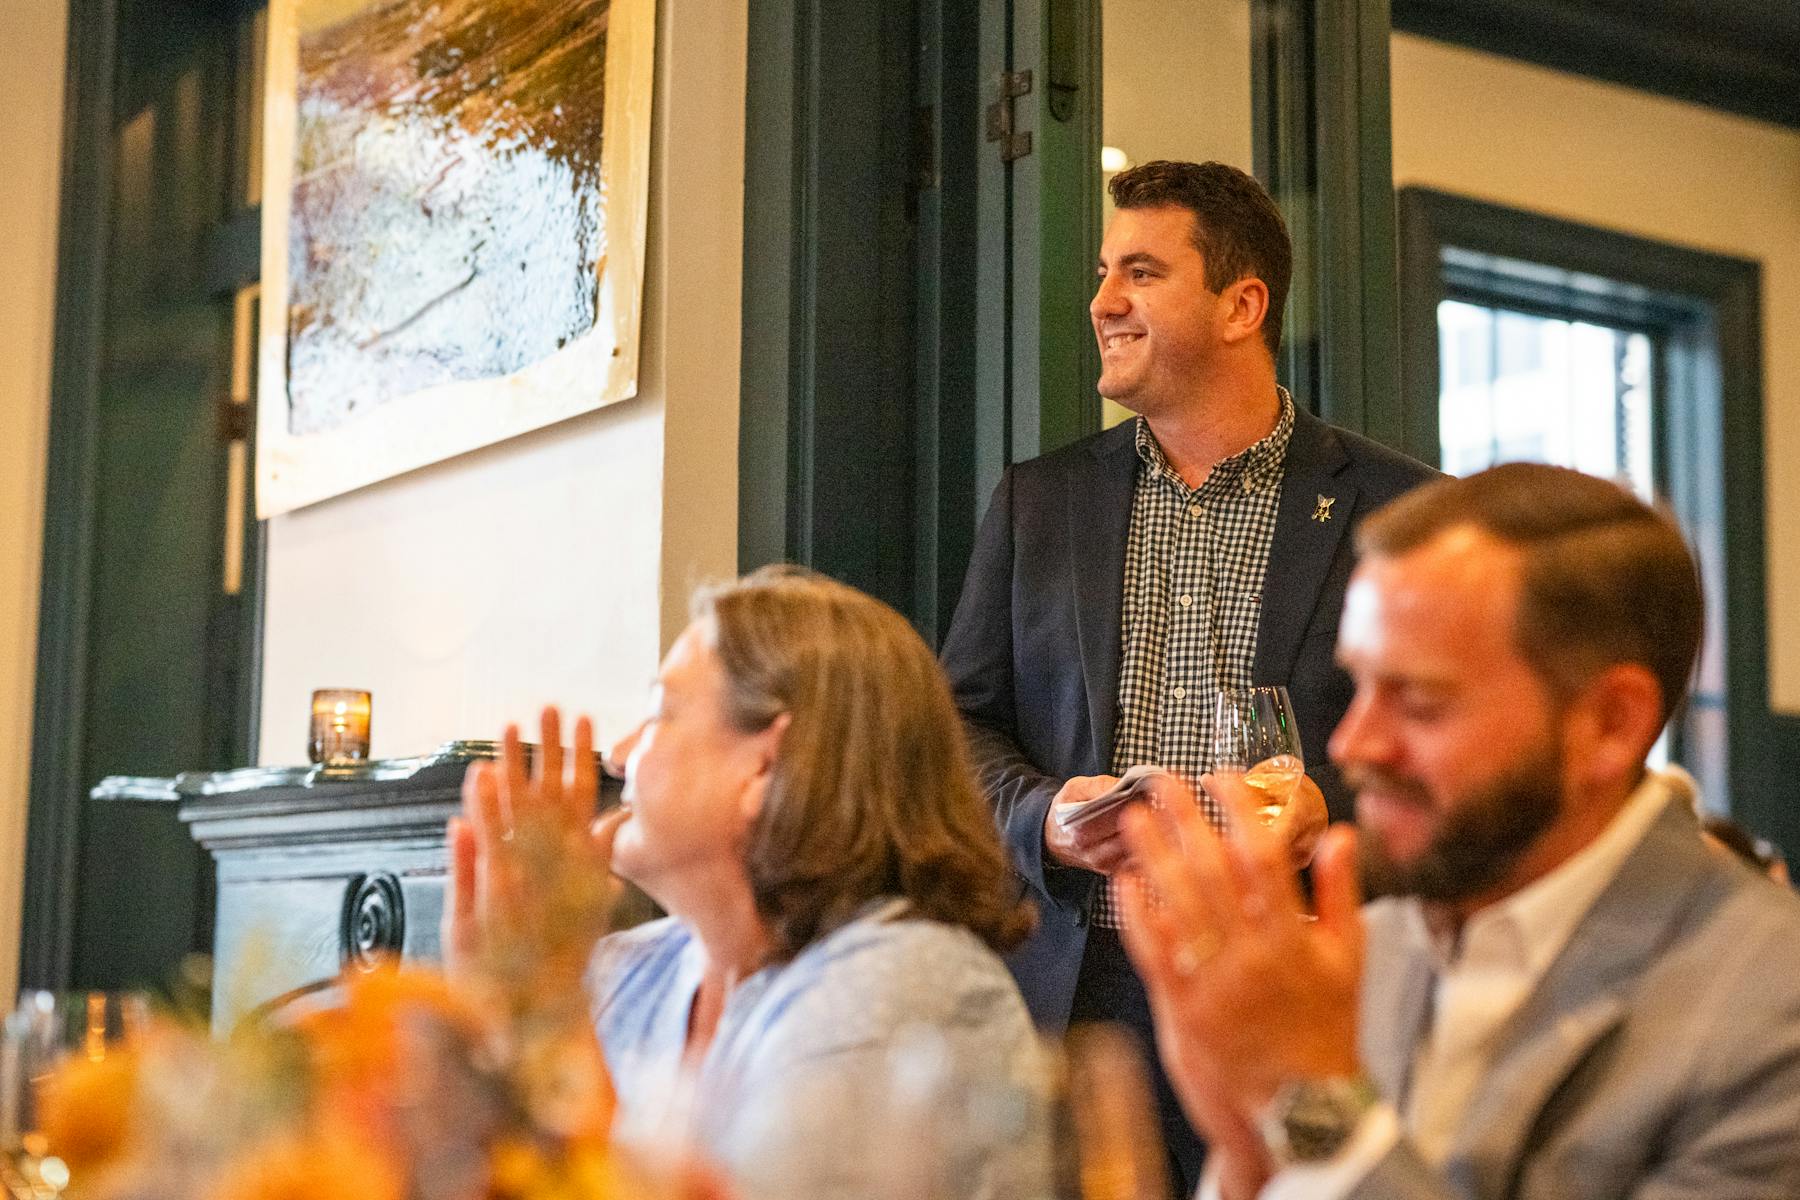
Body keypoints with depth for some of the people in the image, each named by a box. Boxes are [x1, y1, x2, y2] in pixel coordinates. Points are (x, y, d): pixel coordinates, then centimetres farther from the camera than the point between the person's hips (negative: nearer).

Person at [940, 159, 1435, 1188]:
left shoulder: (1395, 506, 3)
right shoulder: (1037, 501, 14)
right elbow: (960, 721, 12)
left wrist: (1333, 805, -17)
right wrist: (1041, 815, -7)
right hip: (1075, 997, 2)